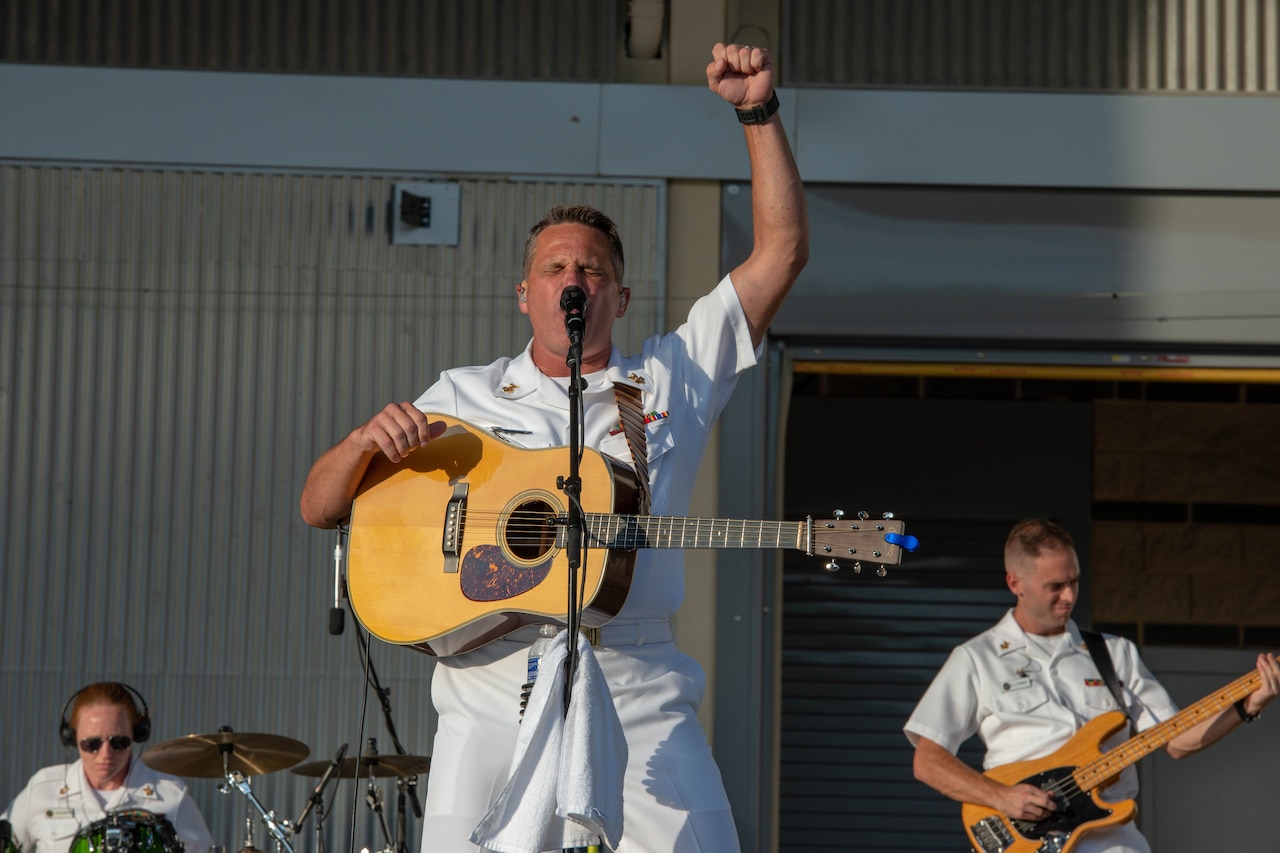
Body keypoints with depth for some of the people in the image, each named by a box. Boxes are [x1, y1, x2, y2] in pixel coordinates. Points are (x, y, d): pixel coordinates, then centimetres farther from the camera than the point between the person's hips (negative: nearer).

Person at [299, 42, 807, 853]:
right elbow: (320, 508, 14)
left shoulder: (675, 376, 16)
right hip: (494, 691, 0)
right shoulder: (463, 396, 16)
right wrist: (368, 440, -7)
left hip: (640, 698, 0)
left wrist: (760, 112, 6)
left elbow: (783, 251, 12)